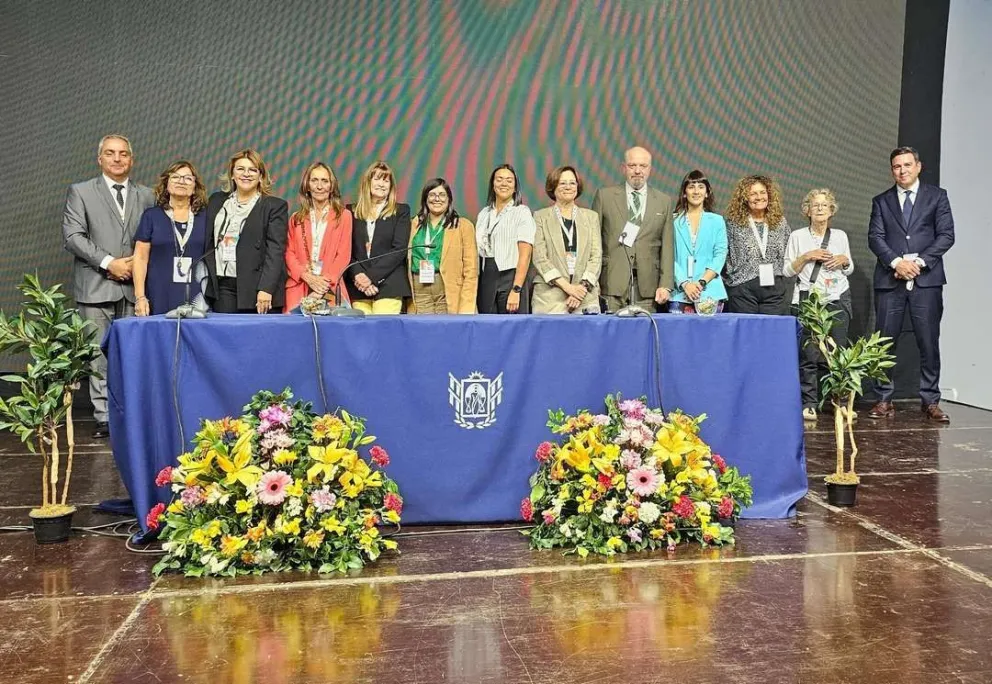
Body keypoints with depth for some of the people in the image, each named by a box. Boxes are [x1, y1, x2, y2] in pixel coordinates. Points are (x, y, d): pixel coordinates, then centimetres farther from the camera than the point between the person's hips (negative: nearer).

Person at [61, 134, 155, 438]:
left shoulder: (146, 196, 14)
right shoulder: (80, 192, 7)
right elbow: (72, 236, -2)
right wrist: (108, 263, -11)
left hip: (134, 286, 2)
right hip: (96, 287, -2)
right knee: (100, 355, -1)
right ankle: (104, 417, 4)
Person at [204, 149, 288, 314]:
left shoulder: (275, 206, 1)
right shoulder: (216, 201, 16)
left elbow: (275, 250, -7)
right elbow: (208, 243, 19)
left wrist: (266, 289, -17)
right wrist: (205, 281, 10)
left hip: (258, 287, -4)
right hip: (222, 287, 4)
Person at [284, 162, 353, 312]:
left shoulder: (343, 216, 8)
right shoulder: (296, 218, 16)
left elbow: (344, 255, 1)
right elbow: (289, 254, 8)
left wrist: (325, 282, -11)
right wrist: (308, 277, -10)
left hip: (330, 291, -2)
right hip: (298, 290, 2)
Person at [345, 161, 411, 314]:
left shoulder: (401, 211, 8)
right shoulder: (352, 212, 13)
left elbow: (399, 249, -2)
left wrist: (372, 277, -10)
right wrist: (358, 276, -11)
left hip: (389, 286, -2)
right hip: (358, 288, 2)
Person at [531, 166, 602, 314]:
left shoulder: (591, 216, 15)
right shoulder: (540, 216, 7)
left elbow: (596, 256, 7)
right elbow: (539, 258, -2)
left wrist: (583, 286, -9)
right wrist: (566, 286, -12)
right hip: (550, 297, -2)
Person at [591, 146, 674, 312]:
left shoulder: (664, 201, 11)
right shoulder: (604, 196, 7)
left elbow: (667, 246, 8)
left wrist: (665, 285, 0)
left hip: (646, 286, 1)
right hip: (612, 282, -1)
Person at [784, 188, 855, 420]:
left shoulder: (840, 236, 12)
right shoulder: (797, 236, 5)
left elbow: (849, 270, 21)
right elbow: (787, 271, 3)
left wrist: (844, 260, -1)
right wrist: (806, 257, -10)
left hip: (838, 300, 2)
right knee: (809, 353, -7)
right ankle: (809, 404, 0)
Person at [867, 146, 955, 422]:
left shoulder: (937, 196, 10)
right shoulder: (881, 201, 14)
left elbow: (946, 235, 2)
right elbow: (875, 237, 3)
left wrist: (919, 261, -10)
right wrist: (896, 261, -13)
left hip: (926, 279, -1)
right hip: (890, 280, 1)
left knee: (929, 342, 0)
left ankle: (931, 401, 7)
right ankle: (884, 400, 7)